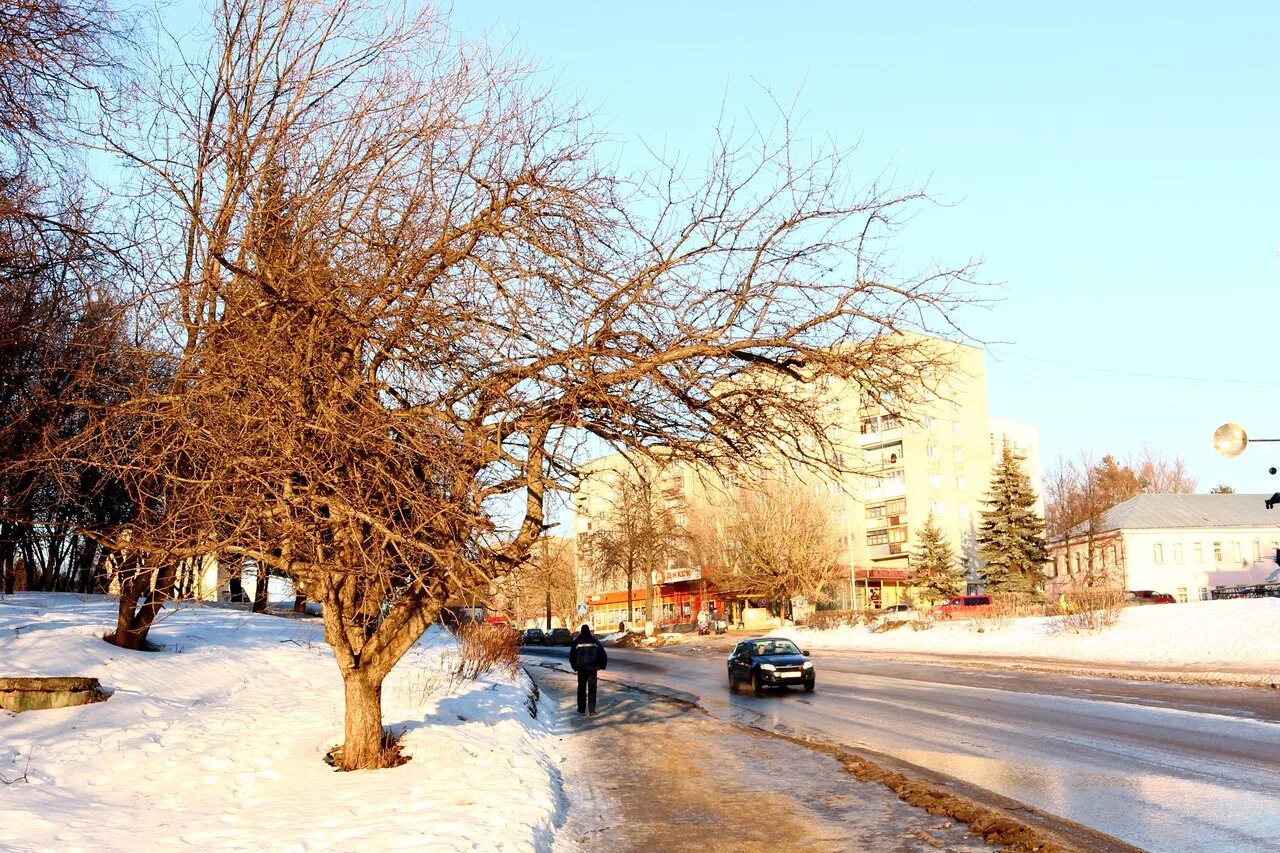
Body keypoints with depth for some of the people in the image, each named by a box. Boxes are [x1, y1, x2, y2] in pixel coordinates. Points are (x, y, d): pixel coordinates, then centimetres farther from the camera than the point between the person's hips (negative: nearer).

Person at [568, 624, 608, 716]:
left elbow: (571, 656, 0)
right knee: (592, 688, 1)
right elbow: (603, 654, -2)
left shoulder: (576, 642, -2)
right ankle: (592, 710, -6)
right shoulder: (595, 641, -2)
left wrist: (575, 666, 13)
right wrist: (602, 665, 9)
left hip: (581, 668, 1)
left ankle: (581, 709, 18)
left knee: (581, 688, 14)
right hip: (593, 668, 0)